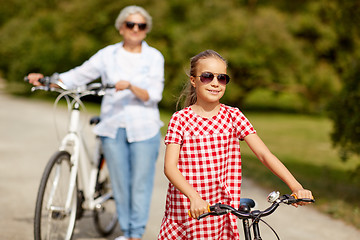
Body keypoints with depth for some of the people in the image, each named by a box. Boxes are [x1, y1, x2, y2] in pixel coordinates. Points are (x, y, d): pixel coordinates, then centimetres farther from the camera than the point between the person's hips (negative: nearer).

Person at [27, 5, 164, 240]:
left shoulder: (154, 57, 1)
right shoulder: (108, 54, 5)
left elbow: (153, 95, -8)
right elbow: (79, 75, 7)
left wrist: (130, 86, -26)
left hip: (144, 129, -2)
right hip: (113, 127, 2)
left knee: (141, 183, 0)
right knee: (119, 183, 7)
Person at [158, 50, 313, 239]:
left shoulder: (233, 116, 2)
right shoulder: (180, 119, -4)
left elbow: (263, 154, -5)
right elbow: (170, 166, -14)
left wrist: (296, 186, -17)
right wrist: (194, 197, -31)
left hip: (222, 209, 2)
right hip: (187, 210, -1)